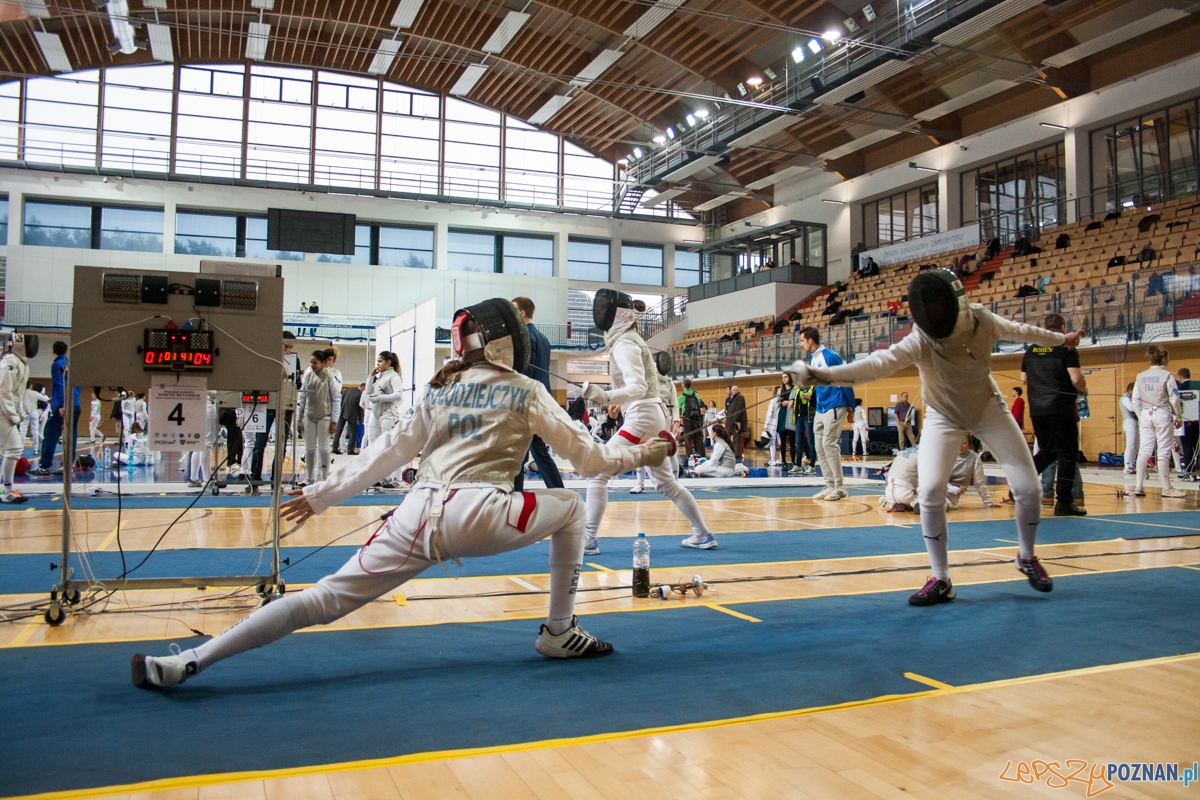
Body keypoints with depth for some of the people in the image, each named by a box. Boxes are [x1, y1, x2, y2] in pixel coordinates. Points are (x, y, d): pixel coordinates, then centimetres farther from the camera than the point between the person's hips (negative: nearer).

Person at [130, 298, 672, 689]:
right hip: (475, 517, -4)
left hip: (418, 517, 4)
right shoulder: (526, 390, 10)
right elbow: (586, 456, 11)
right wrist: (643, 455, 24)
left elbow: (388, 451, 18)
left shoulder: (441, 389, 21)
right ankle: (559, 632, 23)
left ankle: (187, 663, 0)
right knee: (568, 507, 20)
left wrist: (322, 494, 24)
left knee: (324, 600, 8)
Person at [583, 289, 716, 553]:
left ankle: (588, 540, -7)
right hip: (651, 417, 10)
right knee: (666, 482, 18)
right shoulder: (626, 339, 14)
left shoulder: (624, 343, -15)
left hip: (641, 417, -10)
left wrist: (605, 396, -40)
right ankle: (703, 534, 24)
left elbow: (638, 388, -27)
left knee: (597, 474, -7)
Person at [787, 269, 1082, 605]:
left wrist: (1060, 338, 17)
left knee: (1028, 488, -6)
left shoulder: (982, 320, -23)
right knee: (930, 493, -21)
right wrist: (821, 374, -67)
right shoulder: (919, 341, -32)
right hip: (943, 416, -2)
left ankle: (1027, 556, 23)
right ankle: (941, 580, -5)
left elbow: (1017, 330, 0)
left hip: (988, 408, 2)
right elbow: (877, 363, -50)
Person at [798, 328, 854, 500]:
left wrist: (851, 406, -10)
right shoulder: (811, 359, 11)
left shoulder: (830, 356, -13)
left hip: (834, 407, -8)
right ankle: (830, 486, 13)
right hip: (820, 408, 8)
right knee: (819, 447, 6)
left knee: (829, 444, -10)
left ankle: (840, 488, -2)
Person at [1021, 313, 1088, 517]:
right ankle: (1064, 503, 2)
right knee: (1067, 454, 2)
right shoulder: (1067, 349, -6)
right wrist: (1084, 390, 6)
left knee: (1047, 451, 20)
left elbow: (1024, 380, 15)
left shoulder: (1030, 351, 10)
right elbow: (1076, 379, -13)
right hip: (1060, 408, -6)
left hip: (1036, 409, 6)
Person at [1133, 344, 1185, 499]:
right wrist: (1177, 415, 4)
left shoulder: (1140, 376, 4)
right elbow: (1174, 399, -8)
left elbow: (1135, 400, 5)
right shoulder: (1167, 376, -9)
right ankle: (1167, 489, 7)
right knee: (1164, 452, 1)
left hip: (1145, 415, 4)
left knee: (1144, 451, 6)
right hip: (1163, 415, -4)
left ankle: (1139, 487, 4)